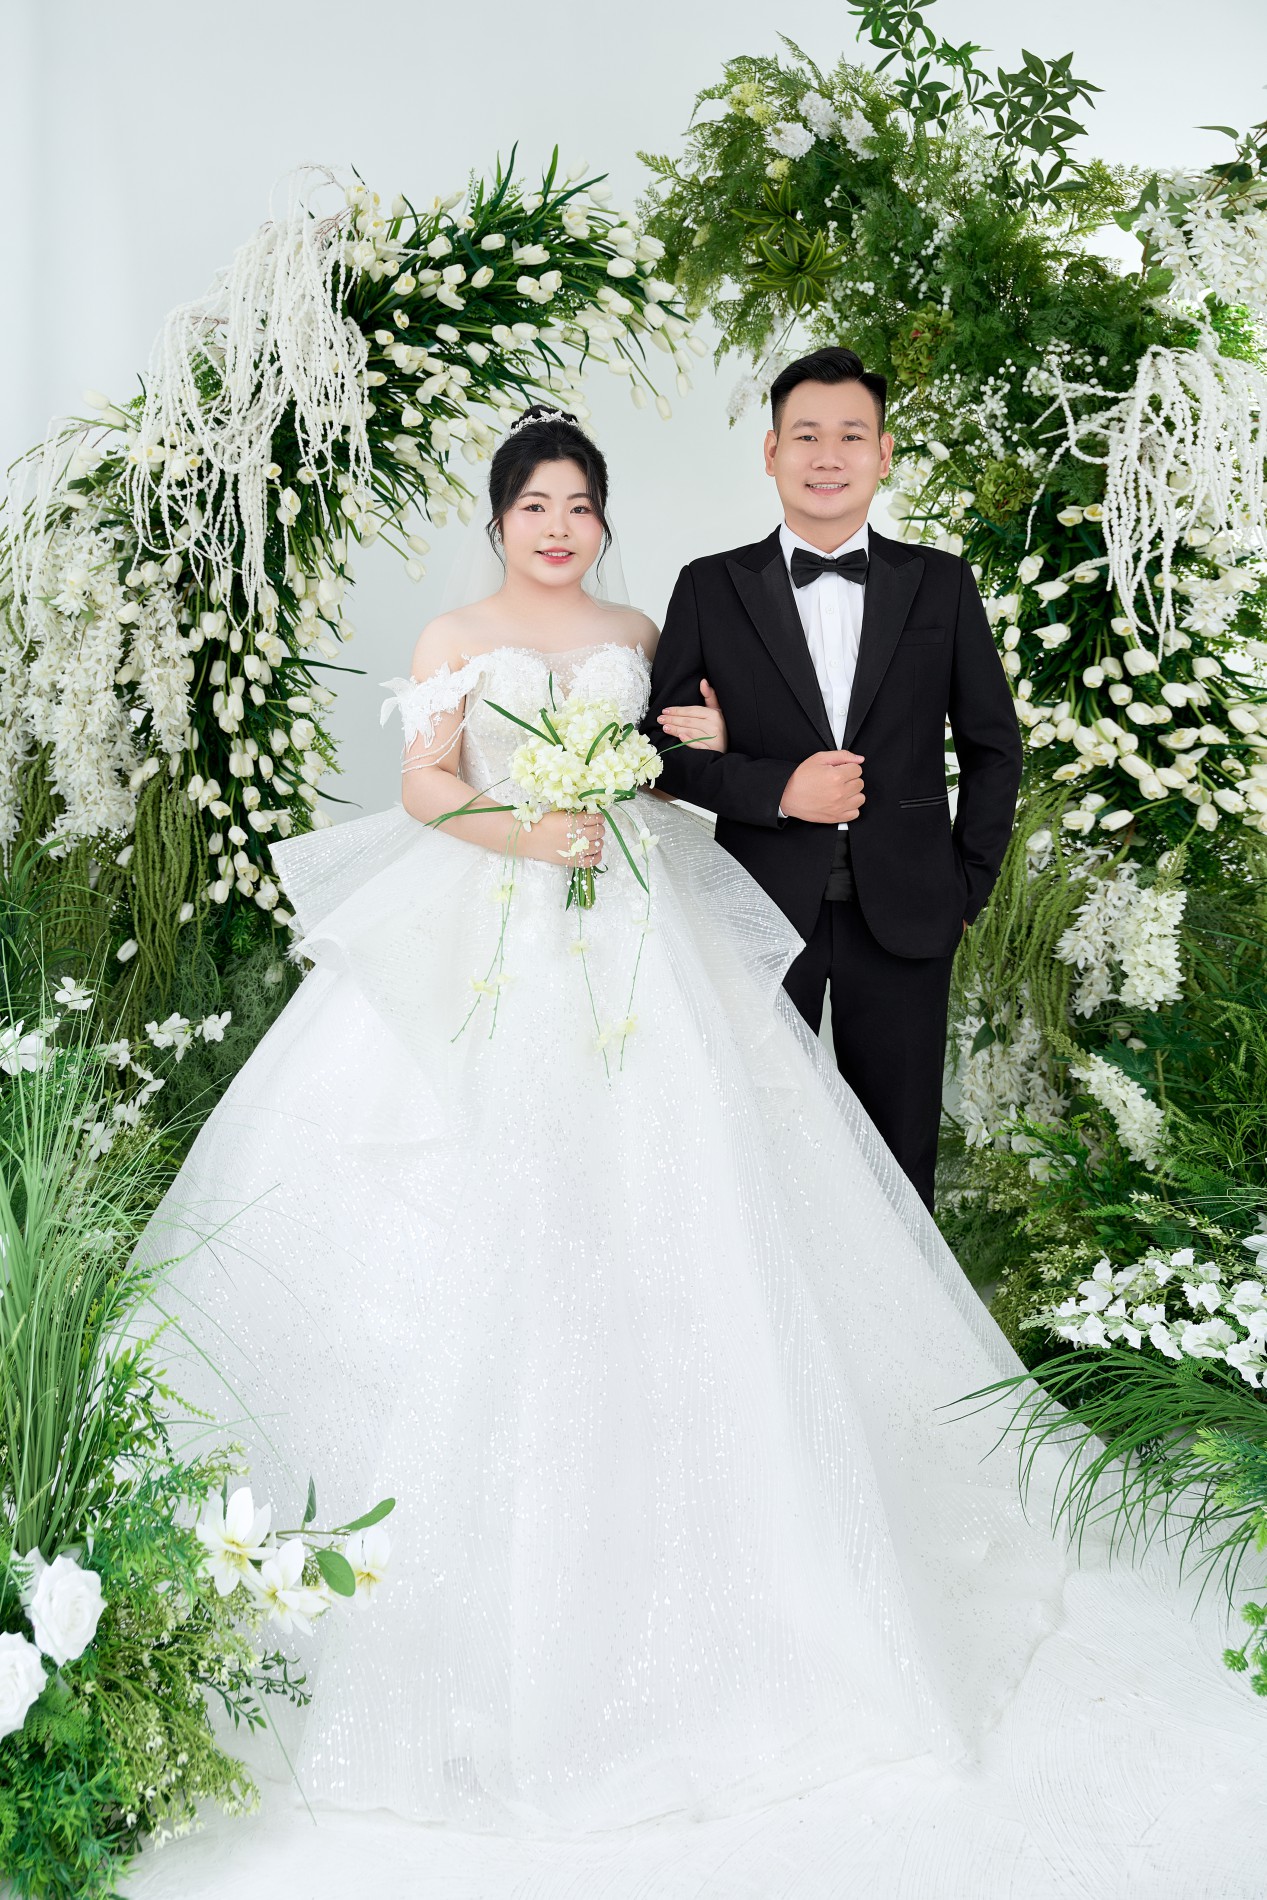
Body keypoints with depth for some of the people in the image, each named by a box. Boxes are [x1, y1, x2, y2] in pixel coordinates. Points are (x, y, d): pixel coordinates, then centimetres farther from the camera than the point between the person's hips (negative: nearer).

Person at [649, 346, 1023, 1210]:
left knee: (899, 1151, 12)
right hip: (762, 910, 0)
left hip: (904, 915, 1)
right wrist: (776, 790, -14)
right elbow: (665, 745, 1)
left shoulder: (942, 585, 4)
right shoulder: (710, 589, 1)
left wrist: (969, 888, 3)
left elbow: (994, 745, 8)